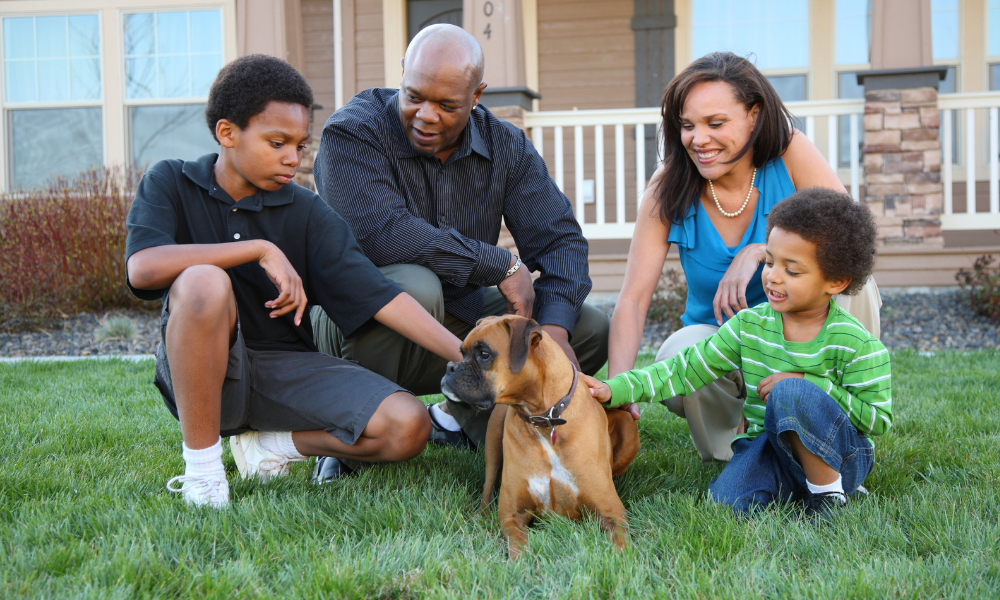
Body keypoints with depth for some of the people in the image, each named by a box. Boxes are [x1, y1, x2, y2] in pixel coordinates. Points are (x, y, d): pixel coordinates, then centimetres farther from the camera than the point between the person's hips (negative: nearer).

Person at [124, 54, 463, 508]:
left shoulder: (306, 213, -1)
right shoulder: (170, 184, -4)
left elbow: (378, 295, -7)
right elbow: (142, 268, -24)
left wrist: (466, 356, -17)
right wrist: (261, 249, -23)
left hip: (286, 368, 3)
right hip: (202, 370, -2)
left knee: (408, 427, -19)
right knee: (204, 283, -35)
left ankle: (269, 445, 5)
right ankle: (201, 466, -20)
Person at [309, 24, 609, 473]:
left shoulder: (505, 146, 0)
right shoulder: (352, 133, -16)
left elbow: (559, 239, -4)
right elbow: (381, 234, -31)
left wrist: (554, 327, -23)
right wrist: (503, 266, -27)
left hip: (458, 318, 5)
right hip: (356, 321, -5)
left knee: (592, 328, -7)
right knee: (414, 286, -39)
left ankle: (458, 416, 11)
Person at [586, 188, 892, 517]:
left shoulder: (854, 342, -11)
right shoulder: (749, 326, 2)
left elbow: (879, 418, -11)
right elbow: (687, 370, 1)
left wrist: (807, 386, -20)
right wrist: (616, 389, -11)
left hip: (839, 452, -3)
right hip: (770, 450, 3)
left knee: (790, 394, -31)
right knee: (726, 501, -26)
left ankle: (830, 491, -14)